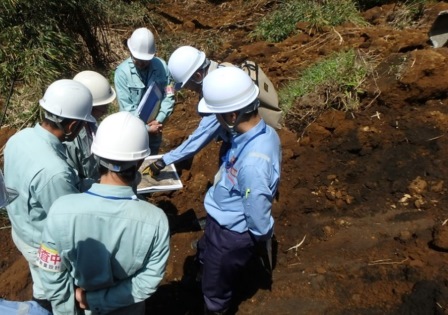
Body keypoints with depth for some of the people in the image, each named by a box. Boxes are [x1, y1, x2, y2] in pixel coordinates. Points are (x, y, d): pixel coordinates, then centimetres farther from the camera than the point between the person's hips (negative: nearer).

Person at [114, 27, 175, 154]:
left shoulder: (162, 66, -11)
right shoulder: (122, 72, -17)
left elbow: (169, 96, -7)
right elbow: (127, 107, -17)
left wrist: (159, 120, -17)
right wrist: (146, 128, -16)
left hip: (155, 128, 2)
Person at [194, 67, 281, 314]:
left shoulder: (252, 162, -42)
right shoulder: (262, 131, -14)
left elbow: (259, 224, -30)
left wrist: (262, 239, -8)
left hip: (231, 237, -9)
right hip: (222, 224, 9)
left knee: (215, 293, 21)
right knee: (204, 259, 37)